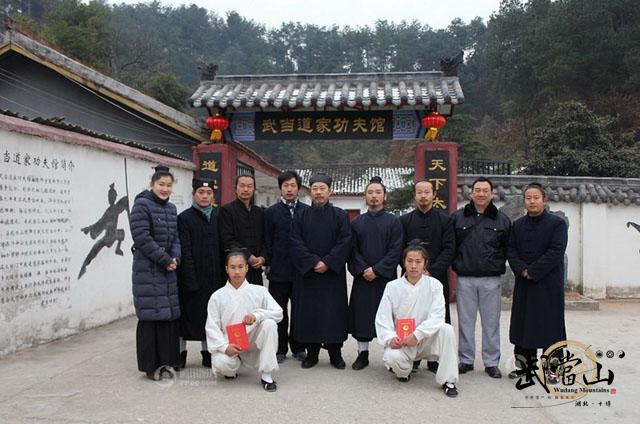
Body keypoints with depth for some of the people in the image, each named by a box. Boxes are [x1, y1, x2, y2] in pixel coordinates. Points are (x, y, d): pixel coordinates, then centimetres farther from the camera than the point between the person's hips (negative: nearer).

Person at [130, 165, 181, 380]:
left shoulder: (171, 208, 14)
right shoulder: (142, 205, -9)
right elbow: (142, 237, -16)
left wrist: (175, 258, -5)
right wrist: (165, 260, -13)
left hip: (169, 269, 7)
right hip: (148, 270, -7)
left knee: (170, 314, 8)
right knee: (151, 316, -4)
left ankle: (166, 361, 18)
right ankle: (151, 364, 5)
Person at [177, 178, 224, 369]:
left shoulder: (219, 217, 8)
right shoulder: (184, 218, -4)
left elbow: (223, 248, 8)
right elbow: (185, 252, -9)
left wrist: (223, 275, 2)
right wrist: (190, 280, -15)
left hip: (214, 278, 4)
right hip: (192, 278, -3)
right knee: (188, 315, 5)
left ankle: (207, 353, 22)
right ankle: (181, 353, 18)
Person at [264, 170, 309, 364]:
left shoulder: (307, 211, 6)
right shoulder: (271, 212, 3)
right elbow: (267, 242, 3)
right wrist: (270, 265, -3)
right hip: (279, 271, -1)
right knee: (279, 311, 5)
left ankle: (298, 347, 20)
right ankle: (280, 349, 15)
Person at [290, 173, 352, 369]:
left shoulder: (340, 216, 3)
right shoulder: (301, 216, 7)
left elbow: (345, 242, -6)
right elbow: (296, 243, -2)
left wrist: (327, 262, -15)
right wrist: (313, 262, -13)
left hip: (333, 274, -1)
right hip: (306, 273, 1)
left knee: (334, 312, 1)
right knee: (308, 313, 3)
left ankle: (335, 353, 12)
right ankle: (311, 353, 14)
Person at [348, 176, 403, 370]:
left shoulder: (393, 222, 2)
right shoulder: (356, 223, 10)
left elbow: (396, 250, -6)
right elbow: (353, 250, 5)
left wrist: (377, 270, -13)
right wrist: (363, 270, -10)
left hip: (386, 277, -2)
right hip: (362, 278, 2)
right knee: (362, 315, 4)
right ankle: (362, 353, 14)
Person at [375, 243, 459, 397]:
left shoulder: (434, 285, -2)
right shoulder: (393, 286, 0)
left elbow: (437, 316, -14)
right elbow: (382, 318, -5)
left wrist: (417, 335, -27)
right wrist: (390, 337, -24)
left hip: (426, 340, 0)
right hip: (400, 343, 0)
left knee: (446, 329, -28)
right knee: (391, 357, -32)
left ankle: (447, 380, -16)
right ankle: (403, 369, 8)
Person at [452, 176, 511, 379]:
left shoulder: (502, 220, 6)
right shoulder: (458, 217, 5)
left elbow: (508, 248, 10)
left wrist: (498, 267, 2)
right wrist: (457, 265, 2)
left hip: (491, 280, 0)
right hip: (465, 279, 0)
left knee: (491, 322, 6)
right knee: (465, 321, 7)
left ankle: (492, 362, 16)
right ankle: (466, 360, 18)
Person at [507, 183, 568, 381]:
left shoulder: (557, 223, -3)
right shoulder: (517, 225, 11)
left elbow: (556, 252, -12)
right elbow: (511, 251, 5)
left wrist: (532, 271, -16)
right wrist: (522, 270, -13)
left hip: (549, 284, -4)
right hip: (524, 284, 4)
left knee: (550, 324, 0)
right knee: (524, 323, 8)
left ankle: (552, 367, 10)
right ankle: (526, 363, 19)